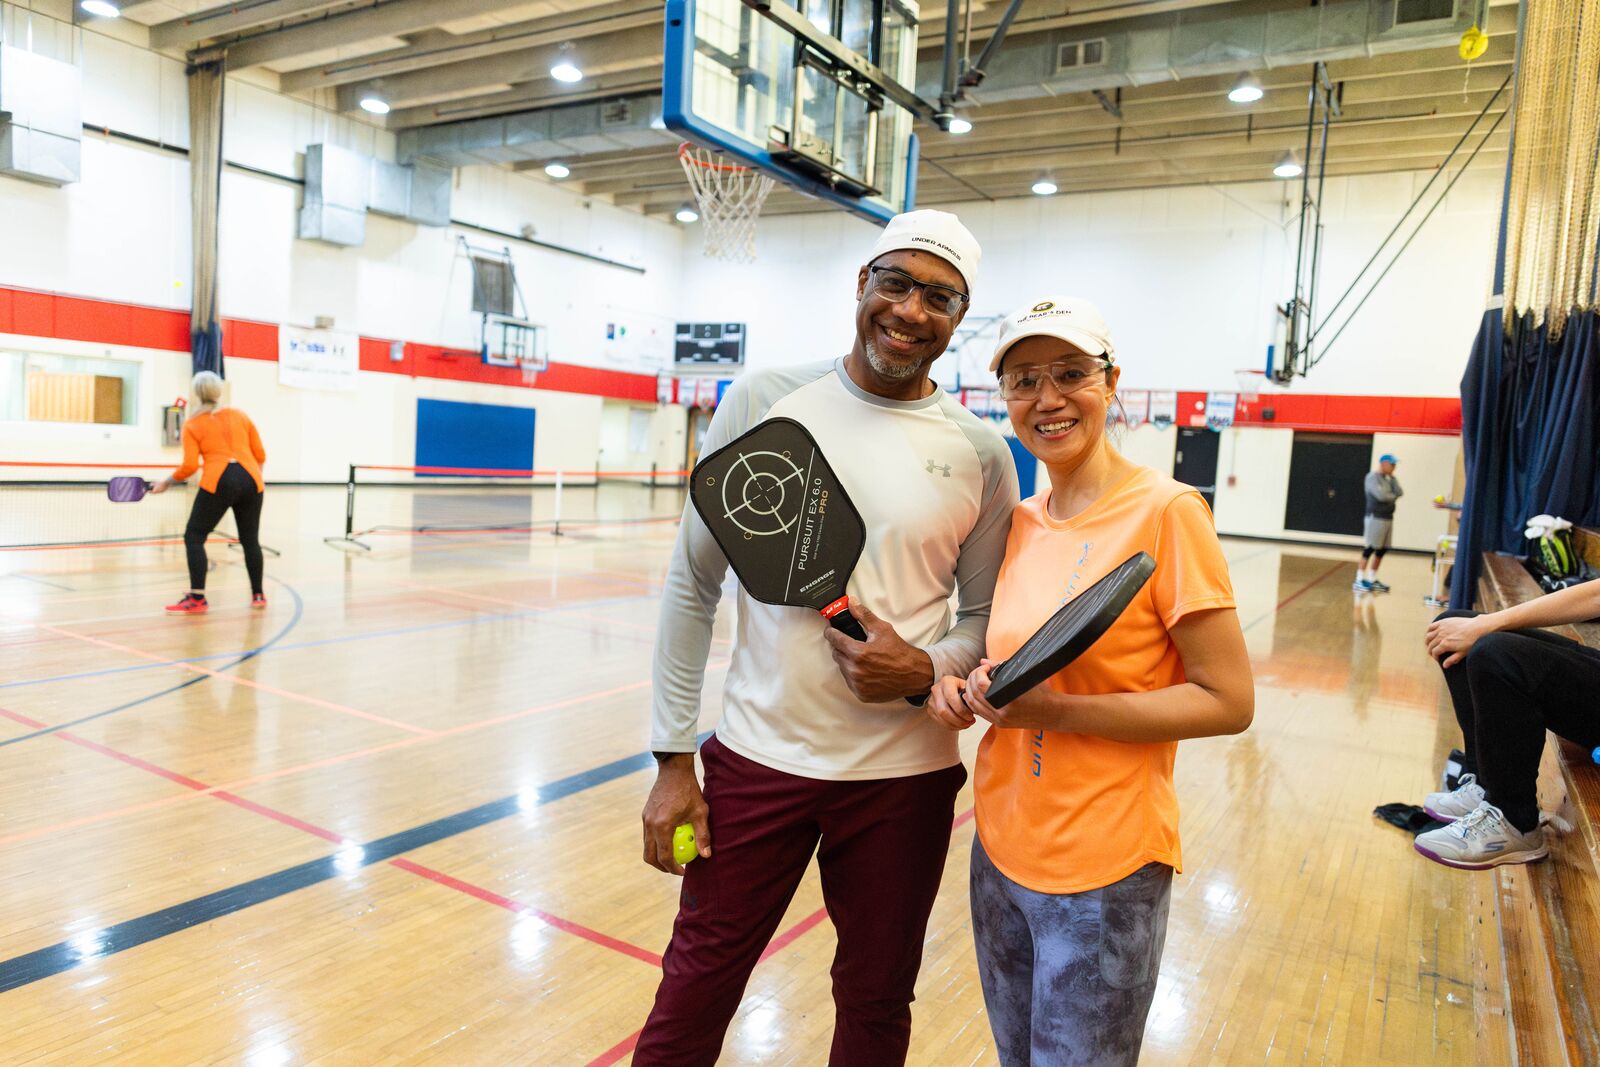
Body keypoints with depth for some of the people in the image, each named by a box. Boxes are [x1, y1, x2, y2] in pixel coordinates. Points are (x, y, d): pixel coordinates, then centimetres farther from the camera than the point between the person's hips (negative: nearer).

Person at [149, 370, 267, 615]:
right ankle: (258, 595, 19)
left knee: (194, 537, 5)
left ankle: (197, 599, -3)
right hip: (251, 480, 4)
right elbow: (260, 455, 16)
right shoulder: (240, 416, 16)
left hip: (218, 482, -4)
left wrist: (167, 482, 13)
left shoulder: (193, 424, 7)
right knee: (250, 539, 15)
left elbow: (190, 465, -3)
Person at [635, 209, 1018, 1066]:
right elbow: (693, 585, -1)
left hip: (904, 777, 1)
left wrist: (928, 670, -16)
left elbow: (985, 616, 7)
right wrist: (672, 760, -3)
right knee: (692, 997, 11)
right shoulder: (764, 400, -4)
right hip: (756, 759, 0)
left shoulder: (980, 452, -2)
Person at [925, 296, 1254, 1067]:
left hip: (1104, 868, -6)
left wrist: (1056, 712, -23)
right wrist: (962, 689, -6)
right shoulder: (1020, 520, 4)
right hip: (1000, 849, 6)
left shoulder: (1165, 512, -15)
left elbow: (1227, 702, -15)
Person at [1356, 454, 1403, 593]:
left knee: (1382, 550, 10)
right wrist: (1393, 496, -1)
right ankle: (1359, 581, -4)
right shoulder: (1372, 477, -9)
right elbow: (1381, 495, -21)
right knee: (1369, 549, -7)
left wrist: (1393, 478, 1)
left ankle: (1373, 580, 17)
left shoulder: (1388, 479, 16)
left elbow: (1399, 493, 5)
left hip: (1388, 518, 8)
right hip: (1375, 518, -8)